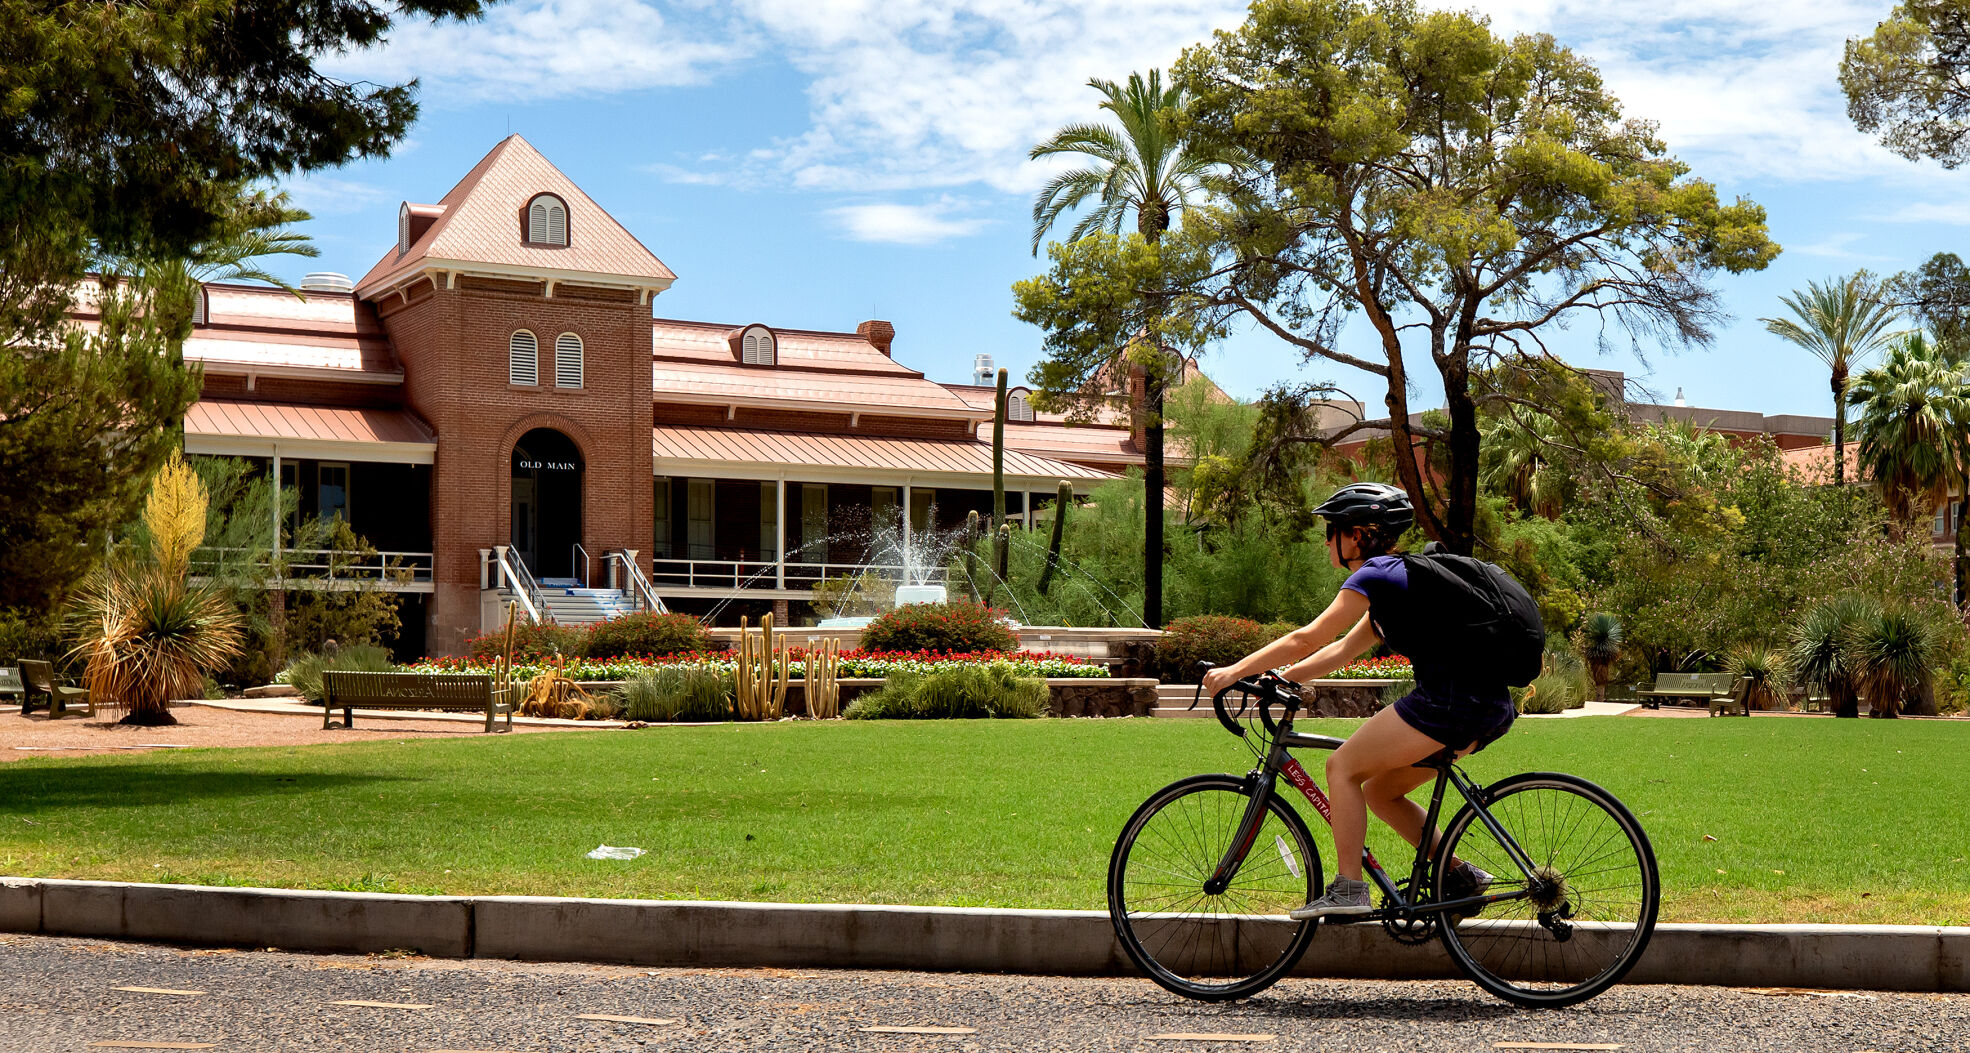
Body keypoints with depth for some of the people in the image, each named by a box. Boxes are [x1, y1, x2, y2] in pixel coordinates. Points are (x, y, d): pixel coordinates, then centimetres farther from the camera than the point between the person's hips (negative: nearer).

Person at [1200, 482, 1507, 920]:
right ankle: (1461, 875, 16)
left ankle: (1348, 888, -3)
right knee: (1380, 791, 17)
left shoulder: (1374, 575, -6)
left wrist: (1235, 671, 1)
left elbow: (1306, 640, -6)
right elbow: (1342, 650, 25)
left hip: (1451, 700, -9)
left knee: (1343, 766, 0)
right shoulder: (1398, 573, 23)